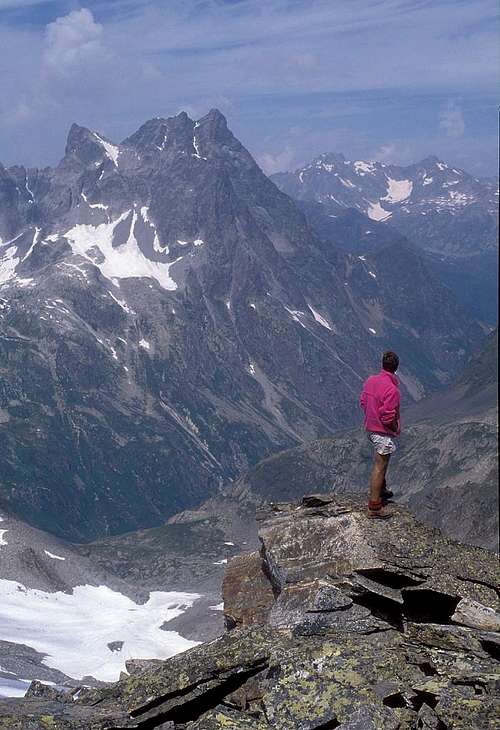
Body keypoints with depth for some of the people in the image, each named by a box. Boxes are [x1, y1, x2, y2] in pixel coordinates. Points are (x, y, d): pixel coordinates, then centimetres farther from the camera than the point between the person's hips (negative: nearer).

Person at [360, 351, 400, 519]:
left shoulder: (371, 380, -2)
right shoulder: (391, 389, -27)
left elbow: (363, 402, 10)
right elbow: (388, 417, -26)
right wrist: (396, 428, -7)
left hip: (370, 428, 8)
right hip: (384, 433, -8)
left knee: (381, 462, 28)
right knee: (379, 468, 0)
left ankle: (382, 490, 45)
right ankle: (374, 507, 6)